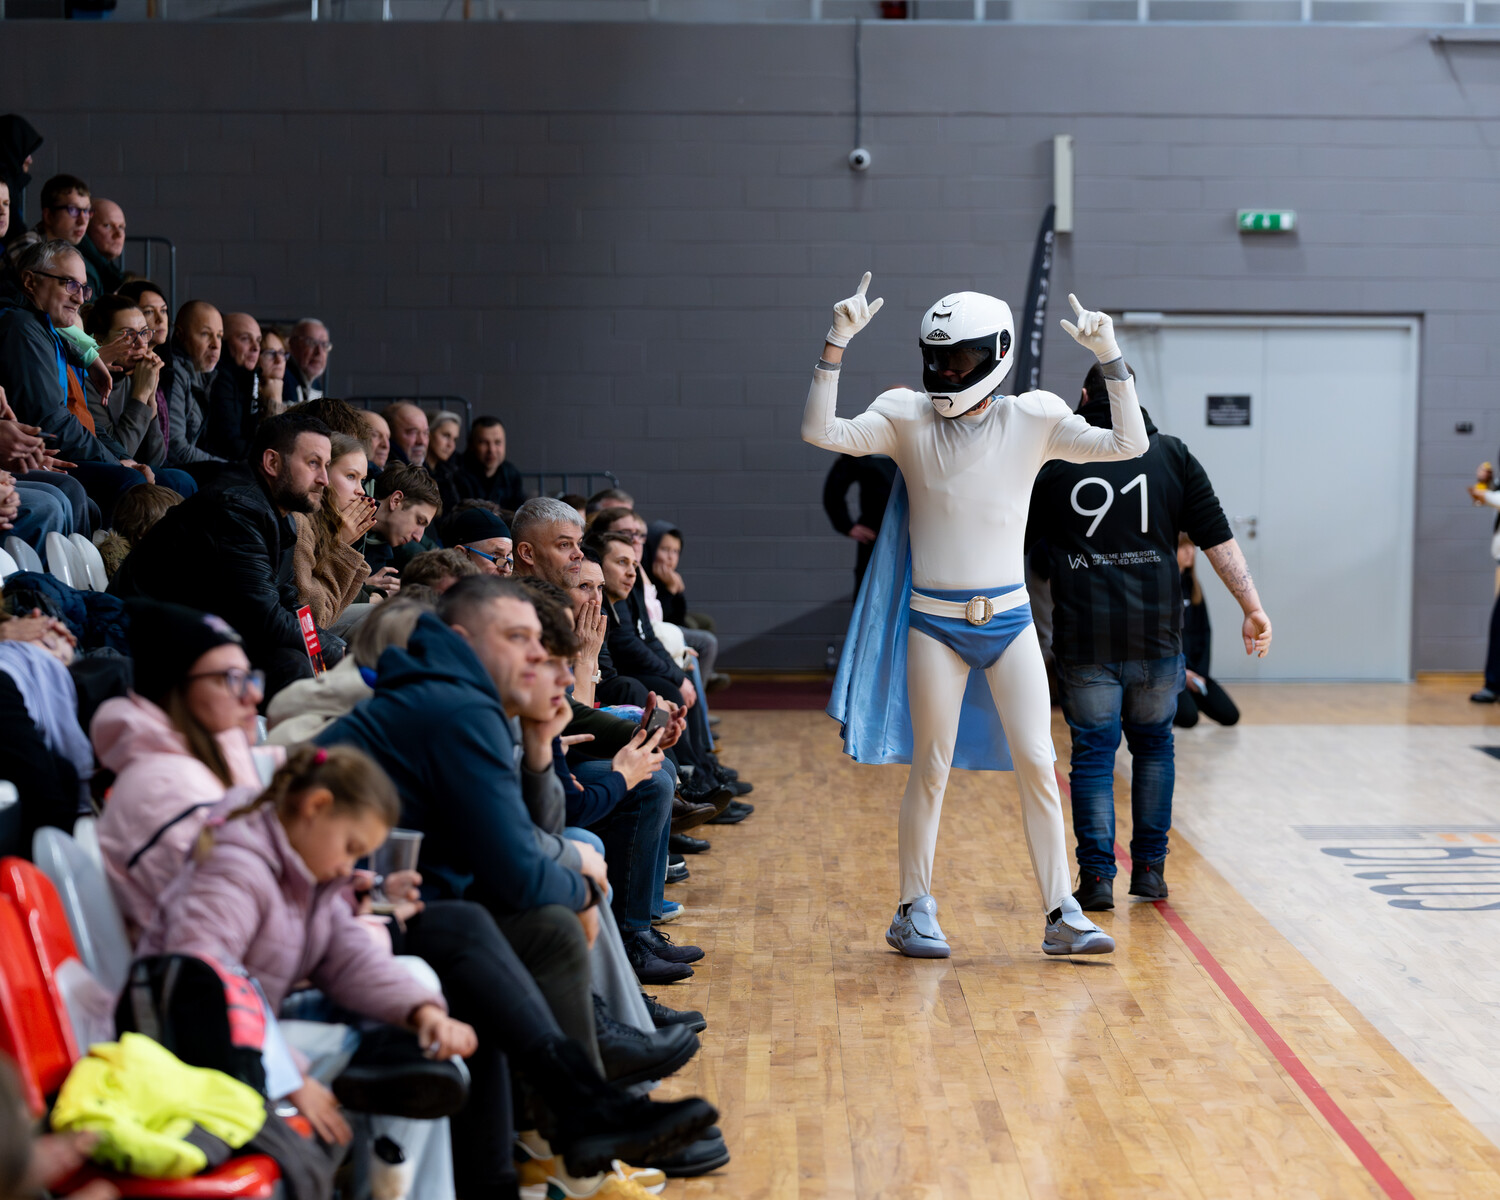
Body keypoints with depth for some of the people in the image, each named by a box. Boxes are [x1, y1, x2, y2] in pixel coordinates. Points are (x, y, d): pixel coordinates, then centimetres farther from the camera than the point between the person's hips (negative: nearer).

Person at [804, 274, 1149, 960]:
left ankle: (1061, 915, 9)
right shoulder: (908, 418, -4)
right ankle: (914, 911, 18)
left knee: (1037, 765, 1)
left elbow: (1128, 446, -8)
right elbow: (821, 433, -15)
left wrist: (1111, 359, -16)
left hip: (1009, 619, 1)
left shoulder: (1032, 421, -2)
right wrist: (836, 344, -21)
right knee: (930, 771, 5)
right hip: (933, 621, -1)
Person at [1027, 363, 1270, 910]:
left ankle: (1097, 877, 1)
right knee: (1153, 744, 17)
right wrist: (1253, 607, 6)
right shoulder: (1172, 455, 6)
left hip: (1084, 638, -1)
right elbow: (1219, 540, 3)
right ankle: (1150, 869, 17)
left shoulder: (1053, 460, 3)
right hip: (1156, 634, 2)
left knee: (1093, 753, 5)